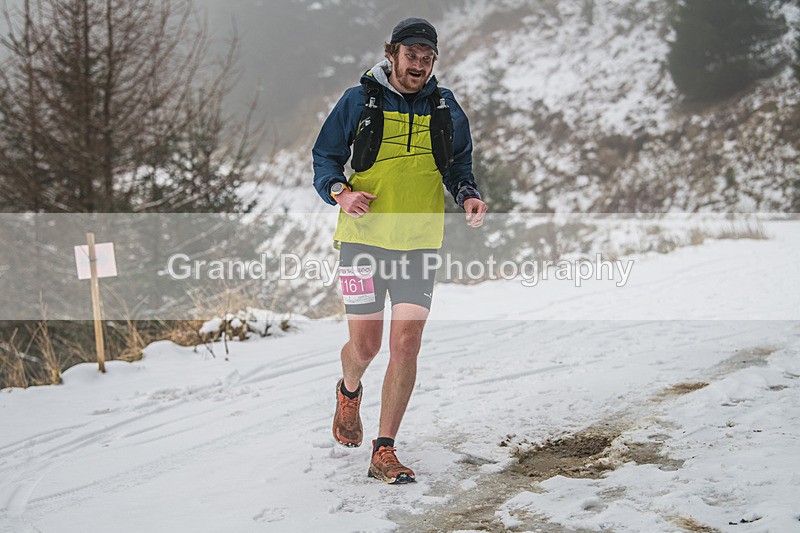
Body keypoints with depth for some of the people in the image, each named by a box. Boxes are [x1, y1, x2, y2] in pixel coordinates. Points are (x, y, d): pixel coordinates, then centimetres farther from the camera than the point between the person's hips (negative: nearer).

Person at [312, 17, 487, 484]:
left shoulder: (446, 108, 9)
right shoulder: (358, 102, 2)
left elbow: (459, 164, 21)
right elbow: (324, 157, 7)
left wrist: (468, 195, 0)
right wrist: (340, 192, -13)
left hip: (419, 243, 2)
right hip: (363, 237, -2)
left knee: (406, 344, -8)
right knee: (365, 345, 1)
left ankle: (384, 452, 1)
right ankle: (350, 392, 39)